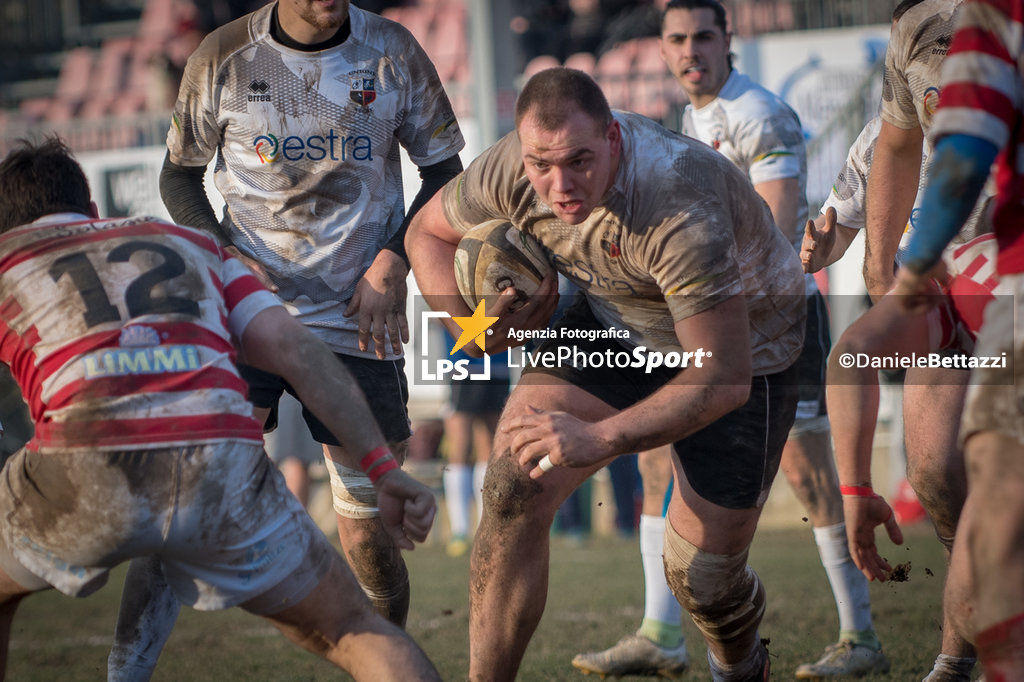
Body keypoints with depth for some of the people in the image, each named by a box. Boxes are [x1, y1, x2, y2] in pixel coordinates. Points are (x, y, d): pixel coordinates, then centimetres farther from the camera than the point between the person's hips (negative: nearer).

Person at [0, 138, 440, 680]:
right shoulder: (191, 245, 33)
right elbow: (294, 349, 19)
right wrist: (381, 467, 14)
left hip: (85, 472, -2)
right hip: (219, 471, 2)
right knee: (350, 629, 19)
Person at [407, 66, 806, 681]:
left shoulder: (680, 211, -42)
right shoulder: (513, 169, -23)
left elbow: (721, 377, -41)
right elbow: (428, 233, -2)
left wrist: (599, 439, -49)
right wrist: (470, 326, -21)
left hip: (742, 348, -4)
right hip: (615, 325, 5)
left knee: (702, 578, 3)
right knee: (514, 493, -17)